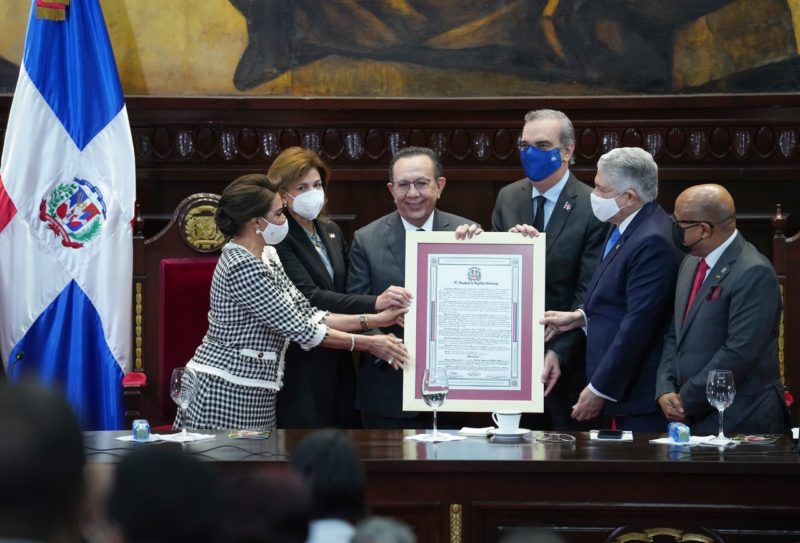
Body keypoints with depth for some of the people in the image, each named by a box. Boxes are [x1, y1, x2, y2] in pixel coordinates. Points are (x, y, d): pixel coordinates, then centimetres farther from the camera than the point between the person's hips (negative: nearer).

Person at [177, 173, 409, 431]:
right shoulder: (243, 267, -19)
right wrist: (369, 344, -11)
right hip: (227, 390, -9)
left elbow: (306, 314, 10)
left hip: (250, 389, 9)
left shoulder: (266, 256, 11)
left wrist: (375, 320, 5)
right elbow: (300, 329, -17)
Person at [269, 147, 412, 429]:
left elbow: (349, 286, 17)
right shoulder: (279, 239, -11)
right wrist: (375, 304, -30)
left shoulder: (331, 231, 13)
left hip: (337, 364, 7)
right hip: (300, 367, -7)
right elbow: (309, 297, -21)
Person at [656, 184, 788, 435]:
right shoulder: (691, 263, 12)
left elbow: (739, 352, -21)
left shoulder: (754, 273, -15)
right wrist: (665, 392, 0)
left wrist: (686, 401, -15)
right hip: (690, 416, 7)